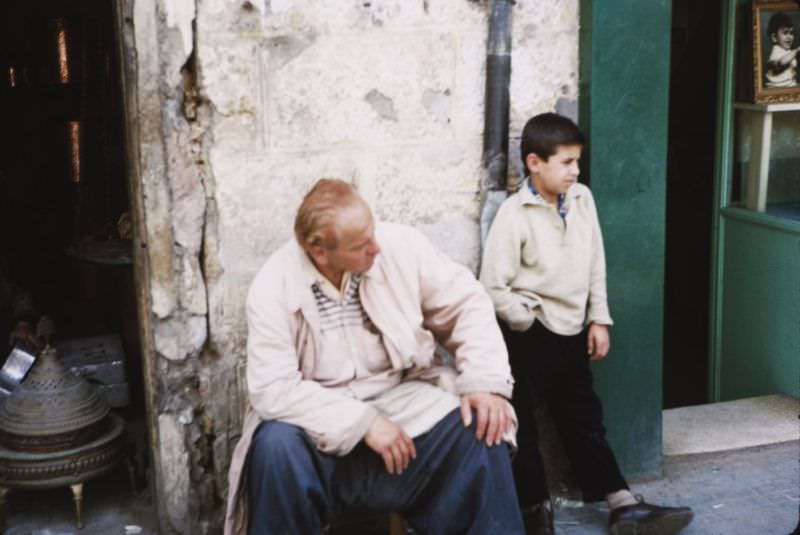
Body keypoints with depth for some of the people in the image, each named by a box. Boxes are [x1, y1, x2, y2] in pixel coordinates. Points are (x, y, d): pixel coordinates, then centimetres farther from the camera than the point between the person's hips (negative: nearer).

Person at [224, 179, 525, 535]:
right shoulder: (273, 288, -15)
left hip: (405, 401, 2)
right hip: (322, 421, -2)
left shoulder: (401, 246, -9)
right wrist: (362, 422, -26)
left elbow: (465, 304, -2)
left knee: (482, 429, -23)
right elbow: (273, 389, -20)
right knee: (276, 446, -32)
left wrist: (485, 382, -16)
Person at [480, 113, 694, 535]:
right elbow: (493, 287, -17)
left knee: (585, 419, 15)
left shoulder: (582, 199, 0)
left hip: (572, 331, 6)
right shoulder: (513, 215, -17)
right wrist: (531, 324, -11)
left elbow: (596, 264, 8)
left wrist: (599, 320, 5)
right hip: (528, 337, -6)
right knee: (522, 426, 7)